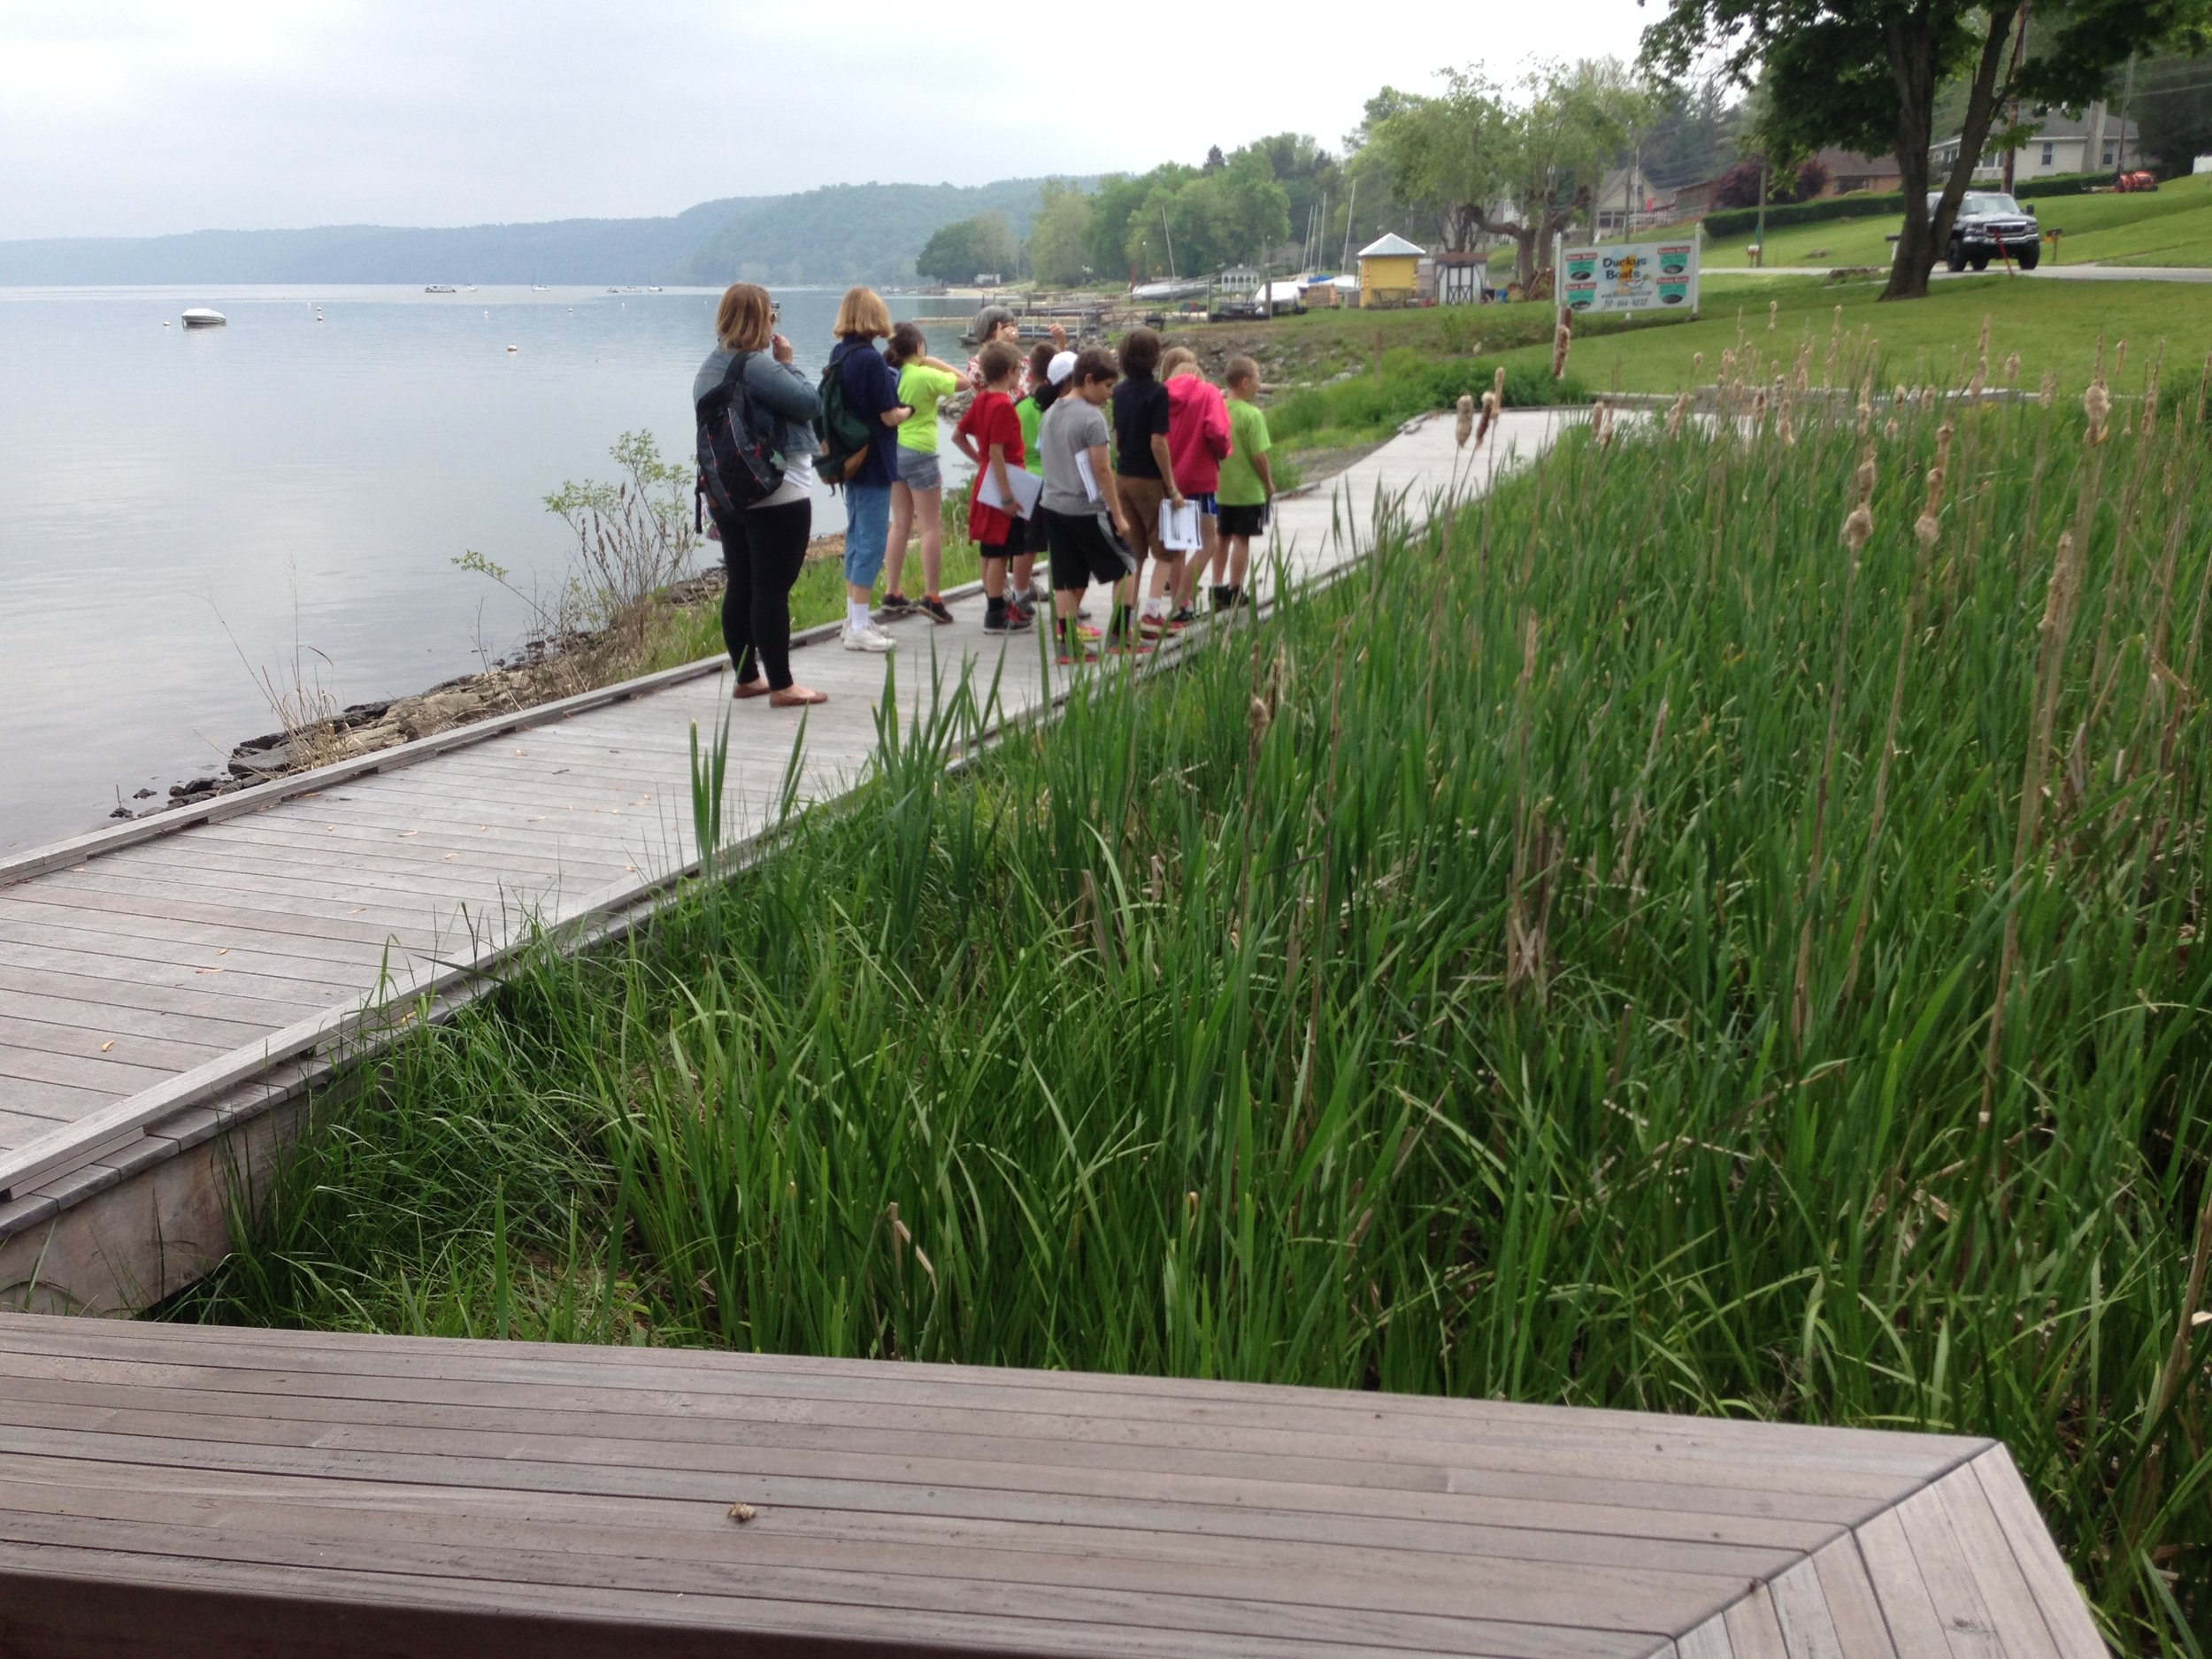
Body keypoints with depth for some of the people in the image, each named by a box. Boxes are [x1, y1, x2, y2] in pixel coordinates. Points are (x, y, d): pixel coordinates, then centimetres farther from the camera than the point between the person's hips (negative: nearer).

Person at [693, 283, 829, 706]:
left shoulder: (708, 369, 11)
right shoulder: (759, 366, -18)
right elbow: (810, 404, -14)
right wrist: (787, 363, -4)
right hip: (777, 496, -9)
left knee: (741, 586, 12)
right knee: (773, 589, -6)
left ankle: (746, 678, 19)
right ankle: (781, 686, -2)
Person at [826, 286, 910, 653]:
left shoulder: (838, 355, 6)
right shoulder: (871, 359, -19)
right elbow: (889, 416, -17)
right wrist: (908, 410, 4)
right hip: (874, 461, -9)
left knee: (856, 537, 16)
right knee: (872, 541, -3)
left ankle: (855, 619, 24)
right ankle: (858, 627, -1)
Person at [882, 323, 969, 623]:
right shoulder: (926, 376, -15)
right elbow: (962, 381, -6)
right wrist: (933, 361, -2)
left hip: (893, 451, 7)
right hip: (919, 453, -7)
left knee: (900, 524, 13)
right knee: (932, 527, 0)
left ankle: (893, 594, 16)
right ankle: (931, 596, -2)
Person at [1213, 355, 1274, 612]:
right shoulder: (1252, 414, -17)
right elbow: (1259, 455, -19)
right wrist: (1269, 483, -6)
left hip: (1220, 487, 6)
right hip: (1249, 489, -6)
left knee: (1223, 538, 17)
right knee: (1241, 540, 2)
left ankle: (1218, 589, 21)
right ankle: (1234, 593, 6)